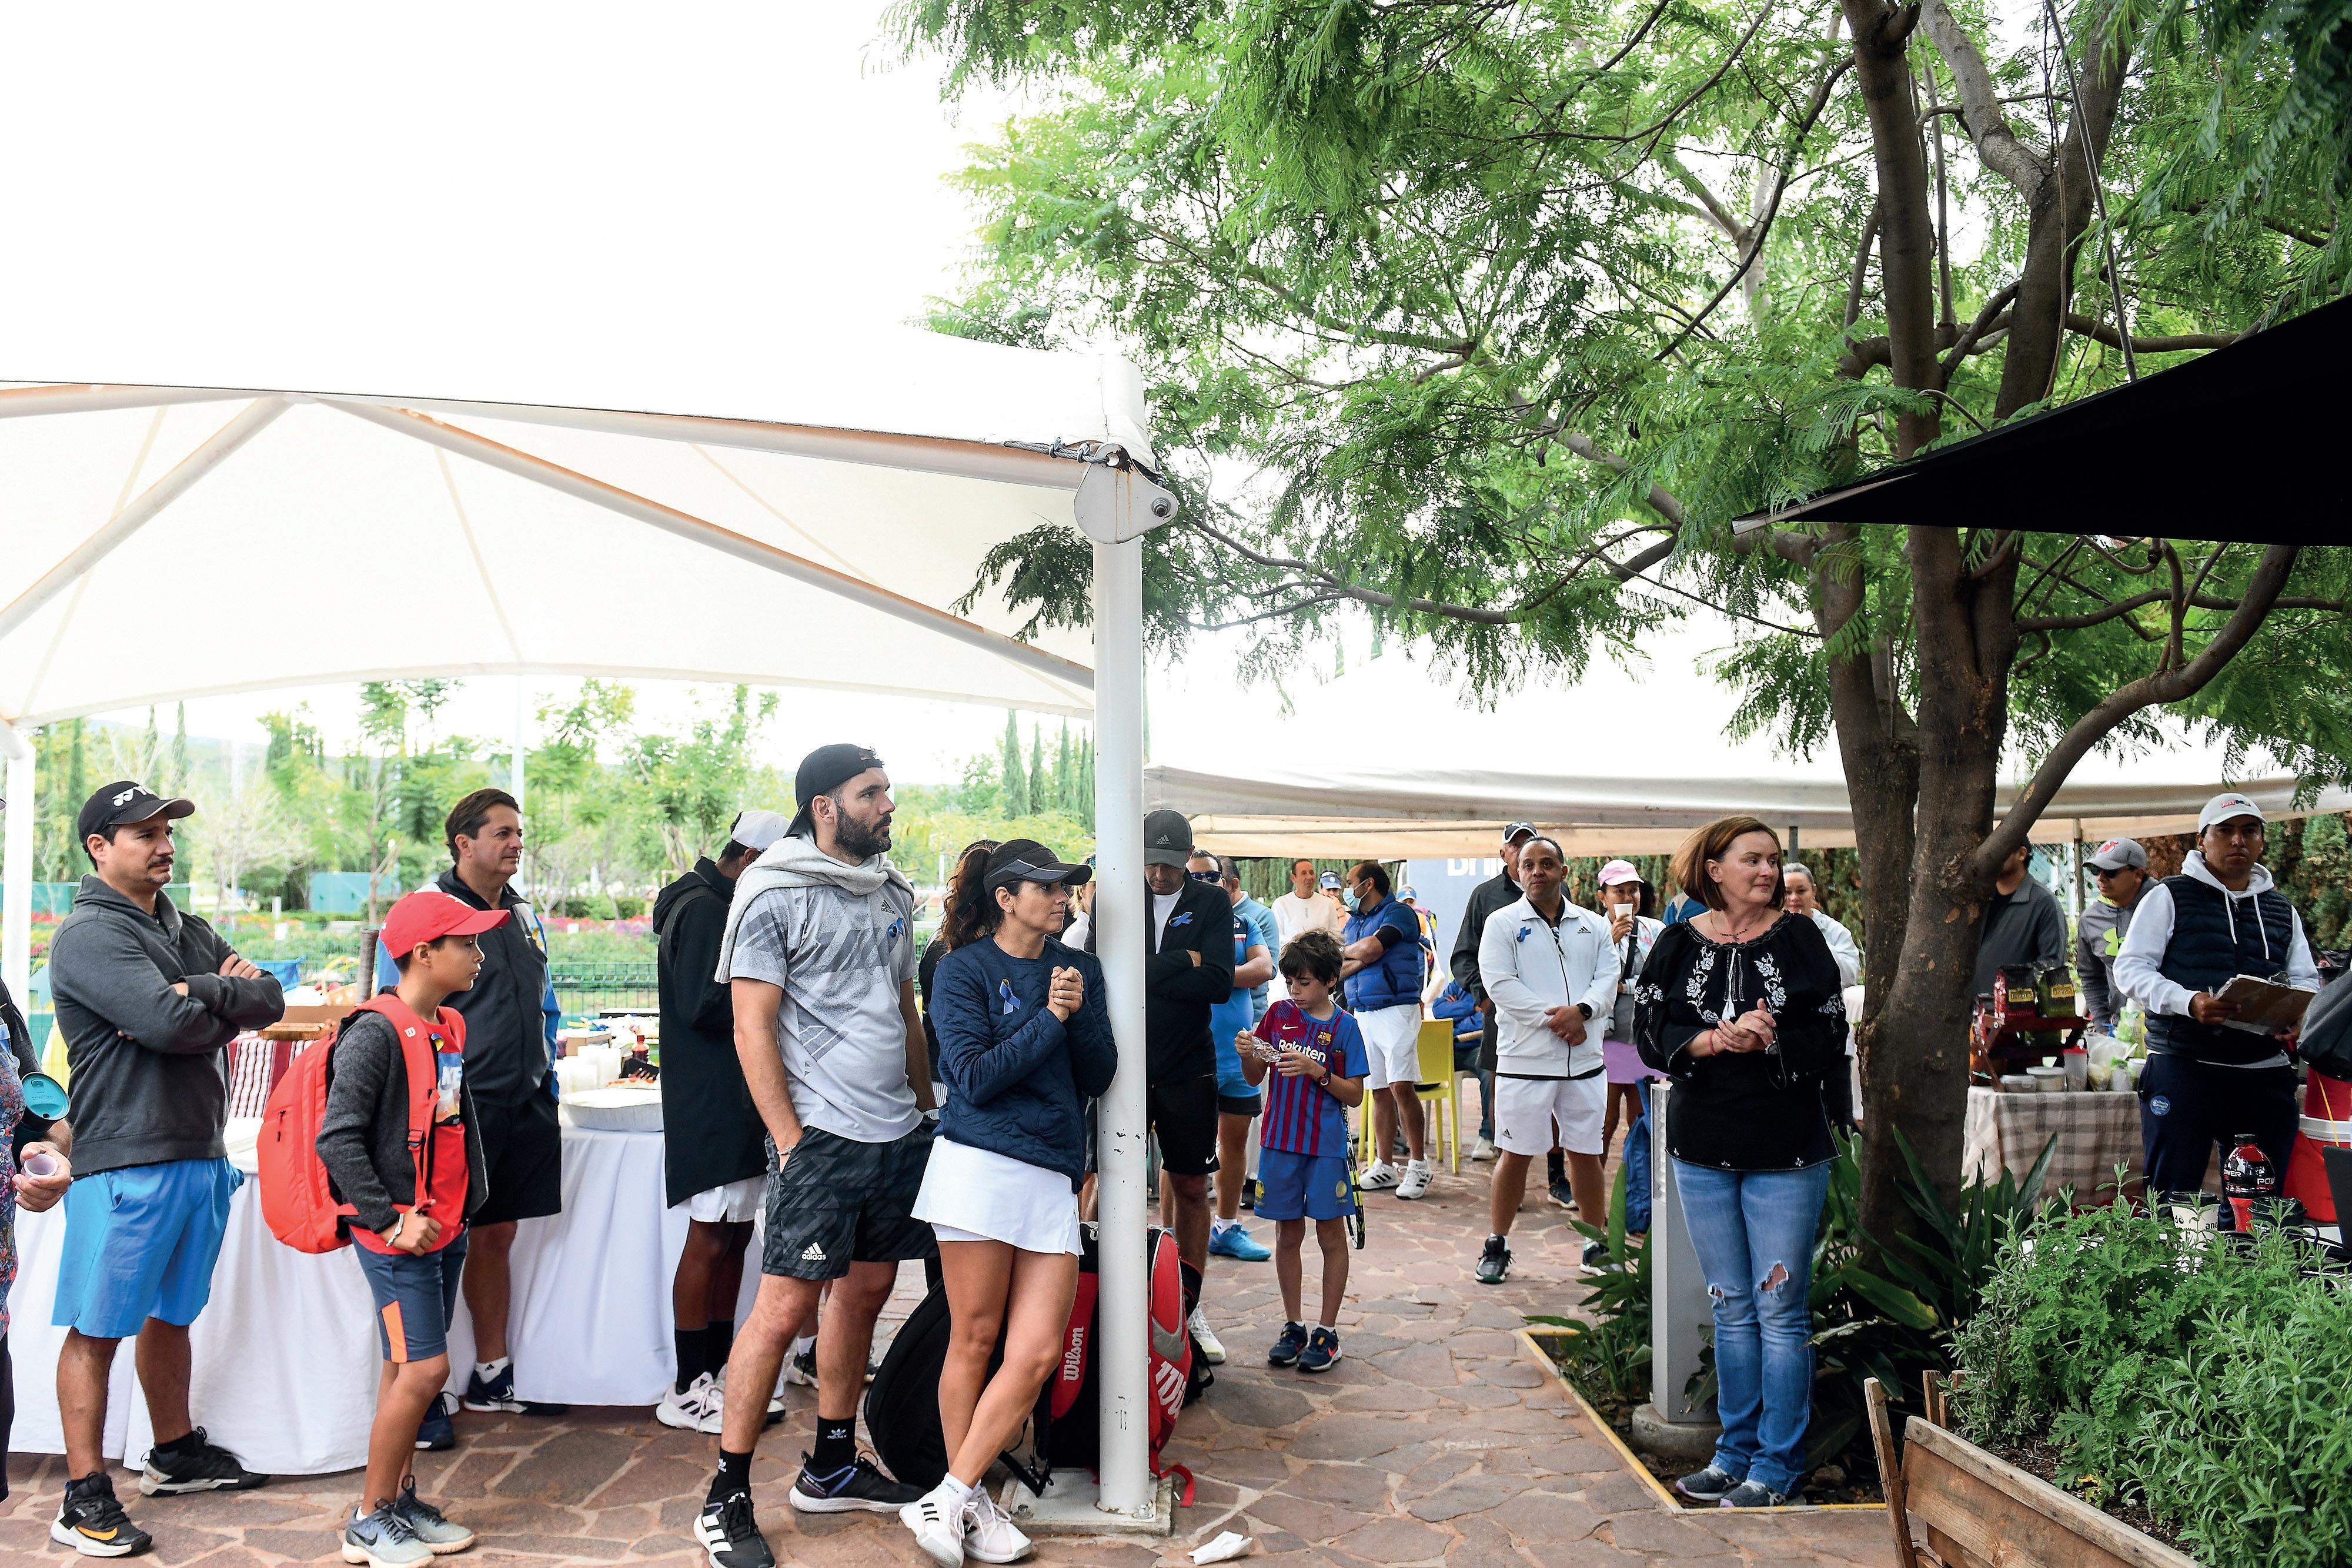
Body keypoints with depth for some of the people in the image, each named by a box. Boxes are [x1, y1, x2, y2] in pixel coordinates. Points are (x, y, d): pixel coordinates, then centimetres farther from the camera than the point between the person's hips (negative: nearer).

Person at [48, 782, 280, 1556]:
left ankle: (176, 1453, 33)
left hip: (202, 1154, 8)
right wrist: (226, 996, -4)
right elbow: (169, 1024, -23)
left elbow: (271, 1000, 5)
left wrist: (200, 995, -12)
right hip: (125, 1162, -8)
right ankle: (85, 1498, 5)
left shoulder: (190, 931, 16)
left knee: (172, 1314, 20)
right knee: (98, 1329, -1)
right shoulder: (88, 937, -10)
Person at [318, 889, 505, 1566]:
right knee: (424, 1368, -7)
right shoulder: (377, 1033, -17)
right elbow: (338, 1138, -20)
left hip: (446, 1226, 8)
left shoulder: (448, 1029, 11)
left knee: (408, 1368, 15)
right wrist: (388, 1219, -20)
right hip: (398, 1233, -8)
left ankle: (401, 1499, 25)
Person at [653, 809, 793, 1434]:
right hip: (712, 1105, -10)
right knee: (710, 1239, -5)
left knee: (734, 1236, 13)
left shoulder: (727, 908, 19)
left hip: (736, 1101, 10)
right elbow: (704, 1006, -23)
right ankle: (688, 1392, 3)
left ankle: (717, 1371, 22)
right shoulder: (702, 910, -14)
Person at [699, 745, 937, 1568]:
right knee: (784, 1306, -7)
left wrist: (926, 1105, 16)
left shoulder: (891, 892, 14)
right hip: (820, 1137, -7)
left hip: (897, 1132, 7)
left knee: (866, 1292, 13)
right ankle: (726, 1500, 4)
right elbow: (753, 1032, -10)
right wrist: (791, 1142, -13)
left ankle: (832, 1468, 27)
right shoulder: (774, 896, -8)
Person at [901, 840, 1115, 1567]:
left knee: (1038, 1352, -4)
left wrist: (1081, 1015, -5)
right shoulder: (965, 969, 1)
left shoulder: (1080, 968, 15)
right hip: (980, 1164, -4)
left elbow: (1098, 1077, 11)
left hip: (1053, 1175, 5)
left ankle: (950, 1499, 5)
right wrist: (1049, 1020, -9)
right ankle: (969, 1503, 15)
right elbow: (972, 1078, -9)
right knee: (975, 1341, 1)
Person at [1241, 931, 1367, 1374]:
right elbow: (1255, 1078, 9)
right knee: (1287, 1234, 10)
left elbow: (1355, 1095, -6)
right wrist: (1247, 1055, -12)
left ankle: (1327, 1331, 14)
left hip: (1326, 1144, -3)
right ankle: (1293, 1326, 21)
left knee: (1330, 1236, 4)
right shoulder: (1278, 1014, 3)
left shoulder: (1344, 1027, -5)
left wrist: (1316, 1071, -20)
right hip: (1281, 1141, 3)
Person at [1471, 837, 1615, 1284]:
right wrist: (1553, 1017, -16)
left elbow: (1608, 977, 2)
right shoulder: (1503, 923, 0)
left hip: (1584, 1059, 3)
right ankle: (1496, 1246, 14)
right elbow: (1500, 983, -10)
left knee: (1586, 1153, 11)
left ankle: (1598, 1242, 24)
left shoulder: (1593, 925, 11)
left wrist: (1582, 1010, -18)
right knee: (1516, 1155, 2)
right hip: (1524, 1060, -3)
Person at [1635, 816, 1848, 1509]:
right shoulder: (1679, 945, 3)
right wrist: (1712, 1041, -19)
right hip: (1702, 1149, 3)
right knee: (1731, 1308, 13)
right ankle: (1736, 1452, 25)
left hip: (1785, 1152, -2)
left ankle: (1777, 1466, 12)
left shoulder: (1799, 939, -2)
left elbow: (1832, 1042, -4)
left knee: (1780, 1310, 1)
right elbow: (1649, 1035, -3)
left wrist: (1768, 1042, -20)